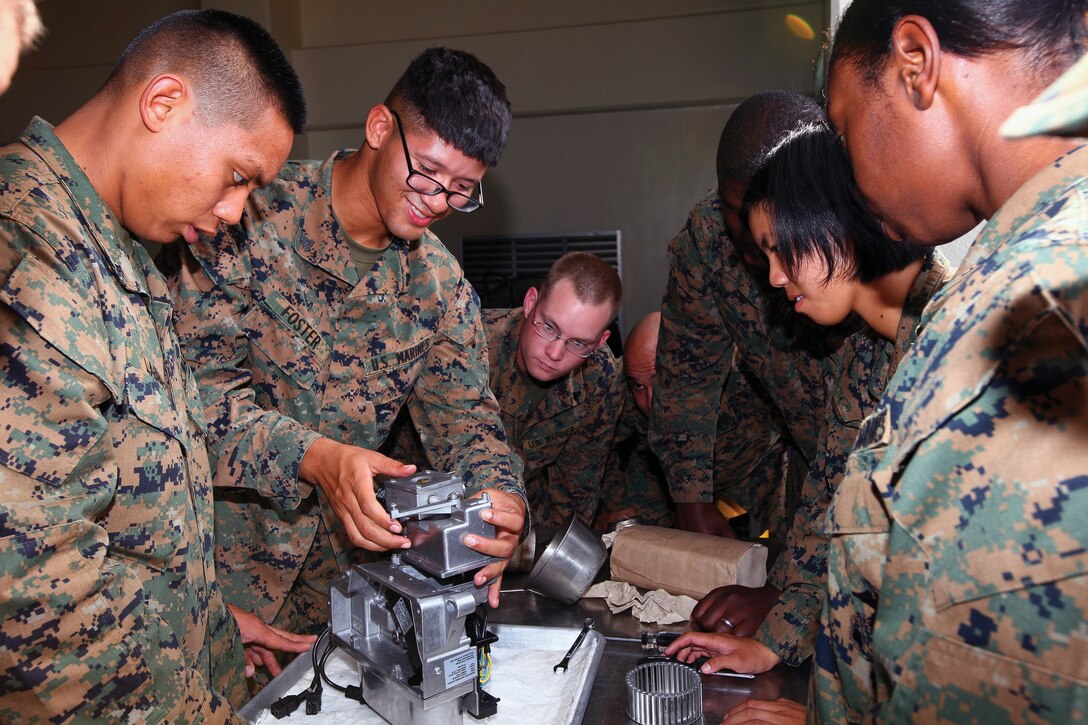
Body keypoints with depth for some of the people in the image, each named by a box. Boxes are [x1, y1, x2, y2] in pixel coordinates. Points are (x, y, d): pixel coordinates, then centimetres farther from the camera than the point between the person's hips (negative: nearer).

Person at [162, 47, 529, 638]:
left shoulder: (441, 284, 0)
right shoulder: (254, 217, -15)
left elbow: (464, 412, -2)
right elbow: (198, 378, -19)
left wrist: (496, 494, -24)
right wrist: (314, 455, -34)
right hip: (223, 537, -3)